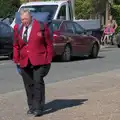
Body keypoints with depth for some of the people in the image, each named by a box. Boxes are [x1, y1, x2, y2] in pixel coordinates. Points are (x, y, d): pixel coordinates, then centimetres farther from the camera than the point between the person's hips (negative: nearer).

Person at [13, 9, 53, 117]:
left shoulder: (41, 26, -2)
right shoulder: (17, 28, 9)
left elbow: (49, 44, 1)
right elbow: (16, 46, 16)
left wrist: (48, 60, -2)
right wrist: (16, 60, 9)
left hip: (39, 61, -4)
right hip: (24, 62, 4)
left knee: (38, 82, -11)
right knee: (28, 85, 7)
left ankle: (38, 108, -7)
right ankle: (31, 107, 20)